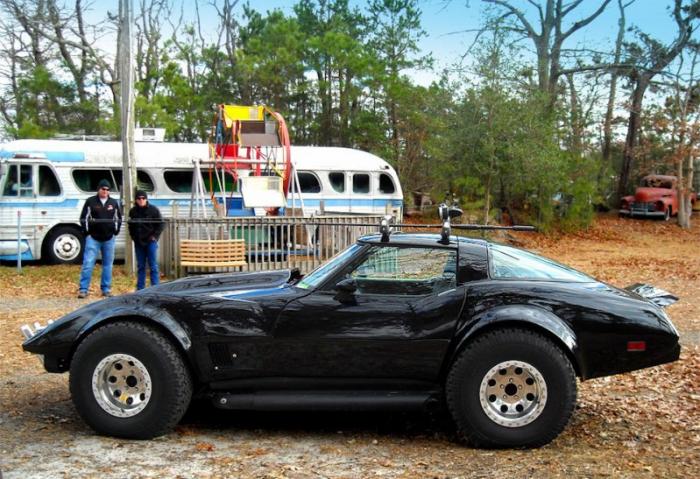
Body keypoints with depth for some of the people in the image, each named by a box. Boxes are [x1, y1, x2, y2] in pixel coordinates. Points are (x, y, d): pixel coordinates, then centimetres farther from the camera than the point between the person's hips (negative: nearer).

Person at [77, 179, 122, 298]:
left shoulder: (114, 203, 9)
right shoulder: (90, 201, 0)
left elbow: (119, 218, 18)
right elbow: (83, 218, 2)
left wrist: (116, 231, 7)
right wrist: (87, 232, -4)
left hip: (109, 239, 3)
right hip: (93, 238, -3)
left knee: (108, 265, 7)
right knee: (88, 264, -7)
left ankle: (106, 289, 15)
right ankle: (83, 289, -3)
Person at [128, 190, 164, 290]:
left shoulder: (153, 210, -3)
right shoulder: (133, 211, 8)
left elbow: (160, 224, -1)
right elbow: (130, 226, 19)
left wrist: (155, 236, -8)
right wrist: (133, 236, 7)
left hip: (151, 242, -4)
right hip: (138, 243, 4)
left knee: (153, 266, -4)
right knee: (140, 266, 9)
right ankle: (140, 288, 14)